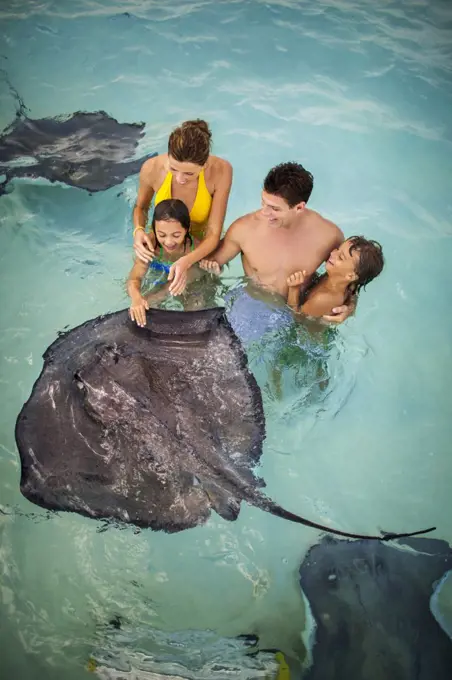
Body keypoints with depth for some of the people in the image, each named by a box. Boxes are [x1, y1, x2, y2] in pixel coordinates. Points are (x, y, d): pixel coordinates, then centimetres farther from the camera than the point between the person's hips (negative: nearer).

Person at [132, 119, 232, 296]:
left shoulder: (220, 171, -33)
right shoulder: (152, 168, -29)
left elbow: (214, 233, -29)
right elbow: (141, 207, -4)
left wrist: (187, 262, -48)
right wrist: (138, 230, -28)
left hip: (201, 247, -1)